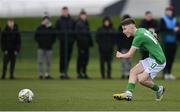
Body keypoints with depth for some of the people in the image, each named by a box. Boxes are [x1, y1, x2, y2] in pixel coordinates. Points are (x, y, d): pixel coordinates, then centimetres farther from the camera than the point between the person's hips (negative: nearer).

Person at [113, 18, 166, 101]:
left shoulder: (139, 37, -21)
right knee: (133, 71, 1)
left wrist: (120, 55, 3)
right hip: (152, 58, 10)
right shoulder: (142, 30, 7)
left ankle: (158, 89, 10)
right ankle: (129, 93, -4)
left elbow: (129, 55, -15)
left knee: (141, 79, -13)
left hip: (158, 61, -10)